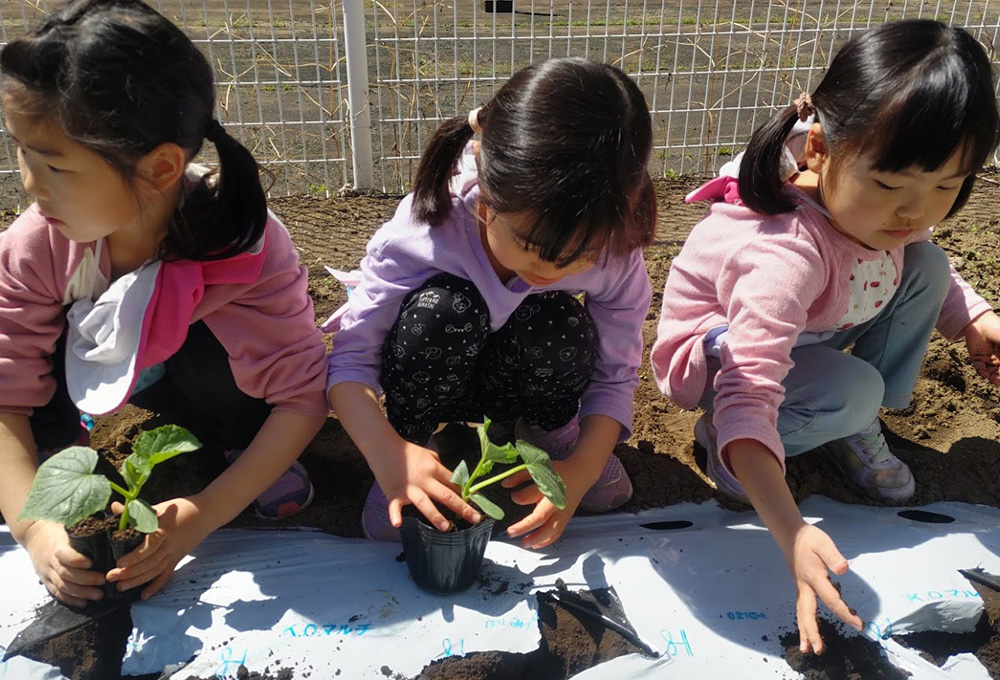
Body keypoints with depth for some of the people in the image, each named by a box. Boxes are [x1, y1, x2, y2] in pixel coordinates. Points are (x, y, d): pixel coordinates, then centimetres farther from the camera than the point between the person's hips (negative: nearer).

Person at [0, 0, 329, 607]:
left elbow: (303, 396, -33)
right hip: (127, 386, 2)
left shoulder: (250, 249, -36)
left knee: (201, 344, -36)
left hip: (217, 376, -2)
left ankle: (242, 445, -5)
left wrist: (204, 516, -40)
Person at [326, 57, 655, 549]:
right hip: (436, 375, -1)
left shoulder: (614, 251, -26)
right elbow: (351, 357, -26)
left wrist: (583, 467, -31)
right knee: (441, 310, -36)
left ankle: (553, 430, 0)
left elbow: (615, 375, -15)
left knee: (555, 327, -33)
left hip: (525, 383, 2)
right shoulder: (424, 229, -34)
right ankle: (415, 439, -8)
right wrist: (386, 450, -44)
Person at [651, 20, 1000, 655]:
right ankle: (727, 445, -3)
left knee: (928, 268, -5)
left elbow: (920, 266, 10)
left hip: (809, 333, 8)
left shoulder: (886, 208, -16)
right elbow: (748, 393, -47)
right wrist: (794, 534, -56)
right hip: (717, 352, -7)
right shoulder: (788, 252, -41)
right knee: (853, 391, -31)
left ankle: (859, 431, 6)